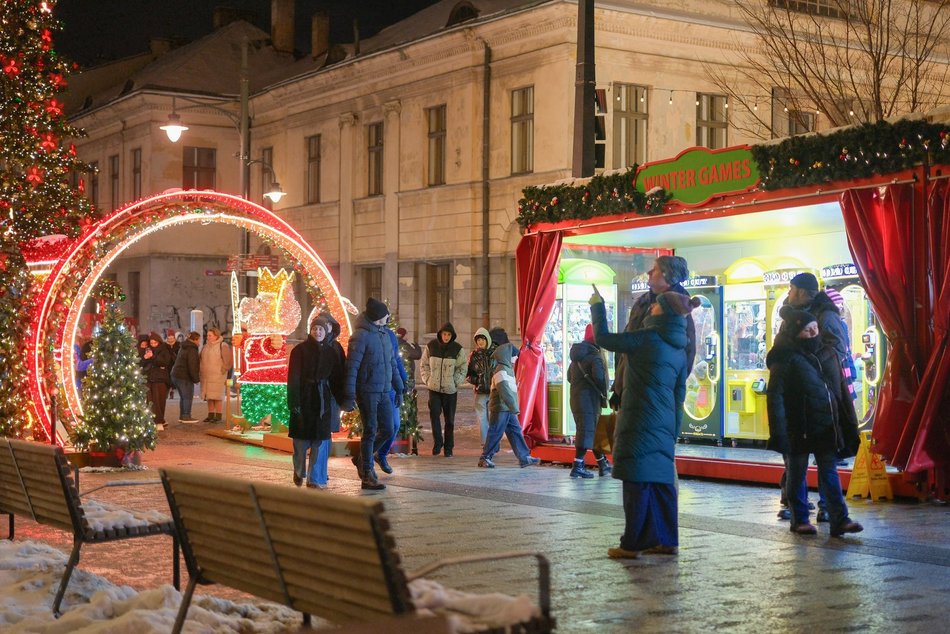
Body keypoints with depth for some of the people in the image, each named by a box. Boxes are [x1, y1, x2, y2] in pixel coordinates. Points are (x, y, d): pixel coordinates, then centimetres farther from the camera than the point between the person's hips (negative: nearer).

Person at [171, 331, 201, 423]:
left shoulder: (183, 348, 16)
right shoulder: (192, 350, -16)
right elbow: (192, 366, -21)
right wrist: (196, 378, -13)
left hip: (175, 375, 10)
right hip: (184, 377, -10)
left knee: (183, 396, 18)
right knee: (188, 397, -1)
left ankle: (182, 416, 22)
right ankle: (186, 417, 1)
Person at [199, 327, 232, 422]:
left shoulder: (223, 346, -6)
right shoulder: (206, 346, 15)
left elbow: (228, 361, -9)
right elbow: (201, 360, 21)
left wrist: (222, 371, -10)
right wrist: (199, 371, 10)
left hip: (217, 377, -6)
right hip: (206, 377, 6)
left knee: (217, 396, -6)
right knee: (209, 397, 7)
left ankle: (218, 416, -1)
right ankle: (210, 415, 13)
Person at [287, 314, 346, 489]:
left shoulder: (331, 352, 7)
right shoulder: (300, 350, -2)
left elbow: (337, 378, 9)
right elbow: (293, 377, -7)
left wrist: (339, 401, 3)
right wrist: (293, 401, -15)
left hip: (324, 400, 2)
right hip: (304, 398, -2)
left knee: (321, 440, -3)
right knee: (301, 439, 5)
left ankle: (315, 479, 2)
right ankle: (299, 471, 30)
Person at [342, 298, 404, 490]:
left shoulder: (384, 334, 13)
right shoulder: (361, 335, -12)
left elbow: (392, 363, 20)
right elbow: (352, 367, -16)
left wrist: (399, 389, 17)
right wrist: (349, 395, -20)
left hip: (383, 391, 7)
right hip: (367, 391, -7)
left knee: (387, 430, 8)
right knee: (370, 432, -3)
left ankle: (362, 459, 27)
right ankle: (367, 476, 5)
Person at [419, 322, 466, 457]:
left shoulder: (458, 349, -2)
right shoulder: (431, 346, 0)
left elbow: (462, 368, 3)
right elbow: (424, 365, 9)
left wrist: (456, 382, -8)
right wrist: (427, 380, -2)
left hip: (450, 390, 0)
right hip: (434, 388, 0)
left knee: (449, 419, 5)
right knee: (434, 413, -15)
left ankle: (448, 448, 14)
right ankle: (437, 442, -4)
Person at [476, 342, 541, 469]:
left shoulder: (507, 370, 17)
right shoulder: (501, 371, -16)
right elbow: (505, 391, -23)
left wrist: (515, 407, 20)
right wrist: (515, 407, -21)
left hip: (508, 410, 10)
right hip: (501, 408, -10)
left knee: (516, 432, 7)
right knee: (495, 433, -4)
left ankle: (524, 457, 7)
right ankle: (485, 457, 4)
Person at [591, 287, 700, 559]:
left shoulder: (647, 339, -11)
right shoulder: (679, 349, 12)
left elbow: (603, 338, -7)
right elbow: (680, 393, 16)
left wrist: (597, 306, 5)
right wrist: (673, 432, 22)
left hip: (640, 423, -7)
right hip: (664, 424, 7)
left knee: (637, 482, -5)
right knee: (661, 481, 11)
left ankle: (632, 544, -2)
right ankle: (666, 540, 15)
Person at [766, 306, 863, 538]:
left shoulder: (828, 354, 10)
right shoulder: (785, 360, -8)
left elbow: (841, 390, 15)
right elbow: (775, 397, -12)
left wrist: (848, 424, 12)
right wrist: (779, 432, -18)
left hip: (826, 428, 5)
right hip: (798, 429, -5)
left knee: (829, 472, 2)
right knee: (797, 473, 7)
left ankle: (839, 520, 0)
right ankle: (799, 520, 18)